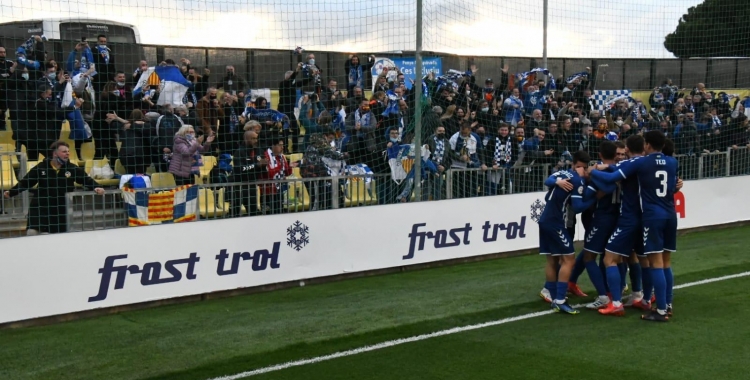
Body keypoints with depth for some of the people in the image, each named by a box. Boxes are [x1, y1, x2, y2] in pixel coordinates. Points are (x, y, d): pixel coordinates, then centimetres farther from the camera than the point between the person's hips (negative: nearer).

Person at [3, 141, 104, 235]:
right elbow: (25, 182, 1)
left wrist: (96, 187, -25)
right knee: (32, 233, -10)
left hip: (61, 211, 1)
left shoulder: (72, 169, -2)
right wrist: (11, 192, -7)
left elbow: (86, 179, -6)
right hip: (40, 209, -1)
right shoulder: (41, 167, -4)